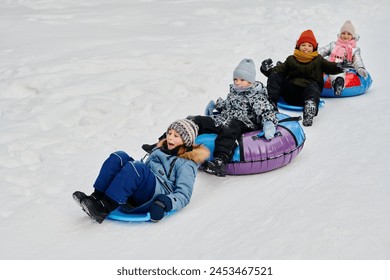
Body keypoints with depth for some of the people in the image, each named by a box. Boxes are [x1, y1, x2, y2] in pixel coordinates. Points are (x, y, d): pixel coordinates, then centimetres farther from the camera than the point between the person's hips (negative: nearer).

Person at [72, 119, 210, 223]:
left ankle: (104, 208, -38)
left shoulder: (187, 164, 4)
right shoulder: (161, 149, 27)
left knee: (136, 166, -33)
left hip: (159, 194, -7)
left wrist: (165, 204, -26)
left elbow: (183, 195, -7)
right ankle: (96, 197, -28)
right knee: (119, 156, -13)